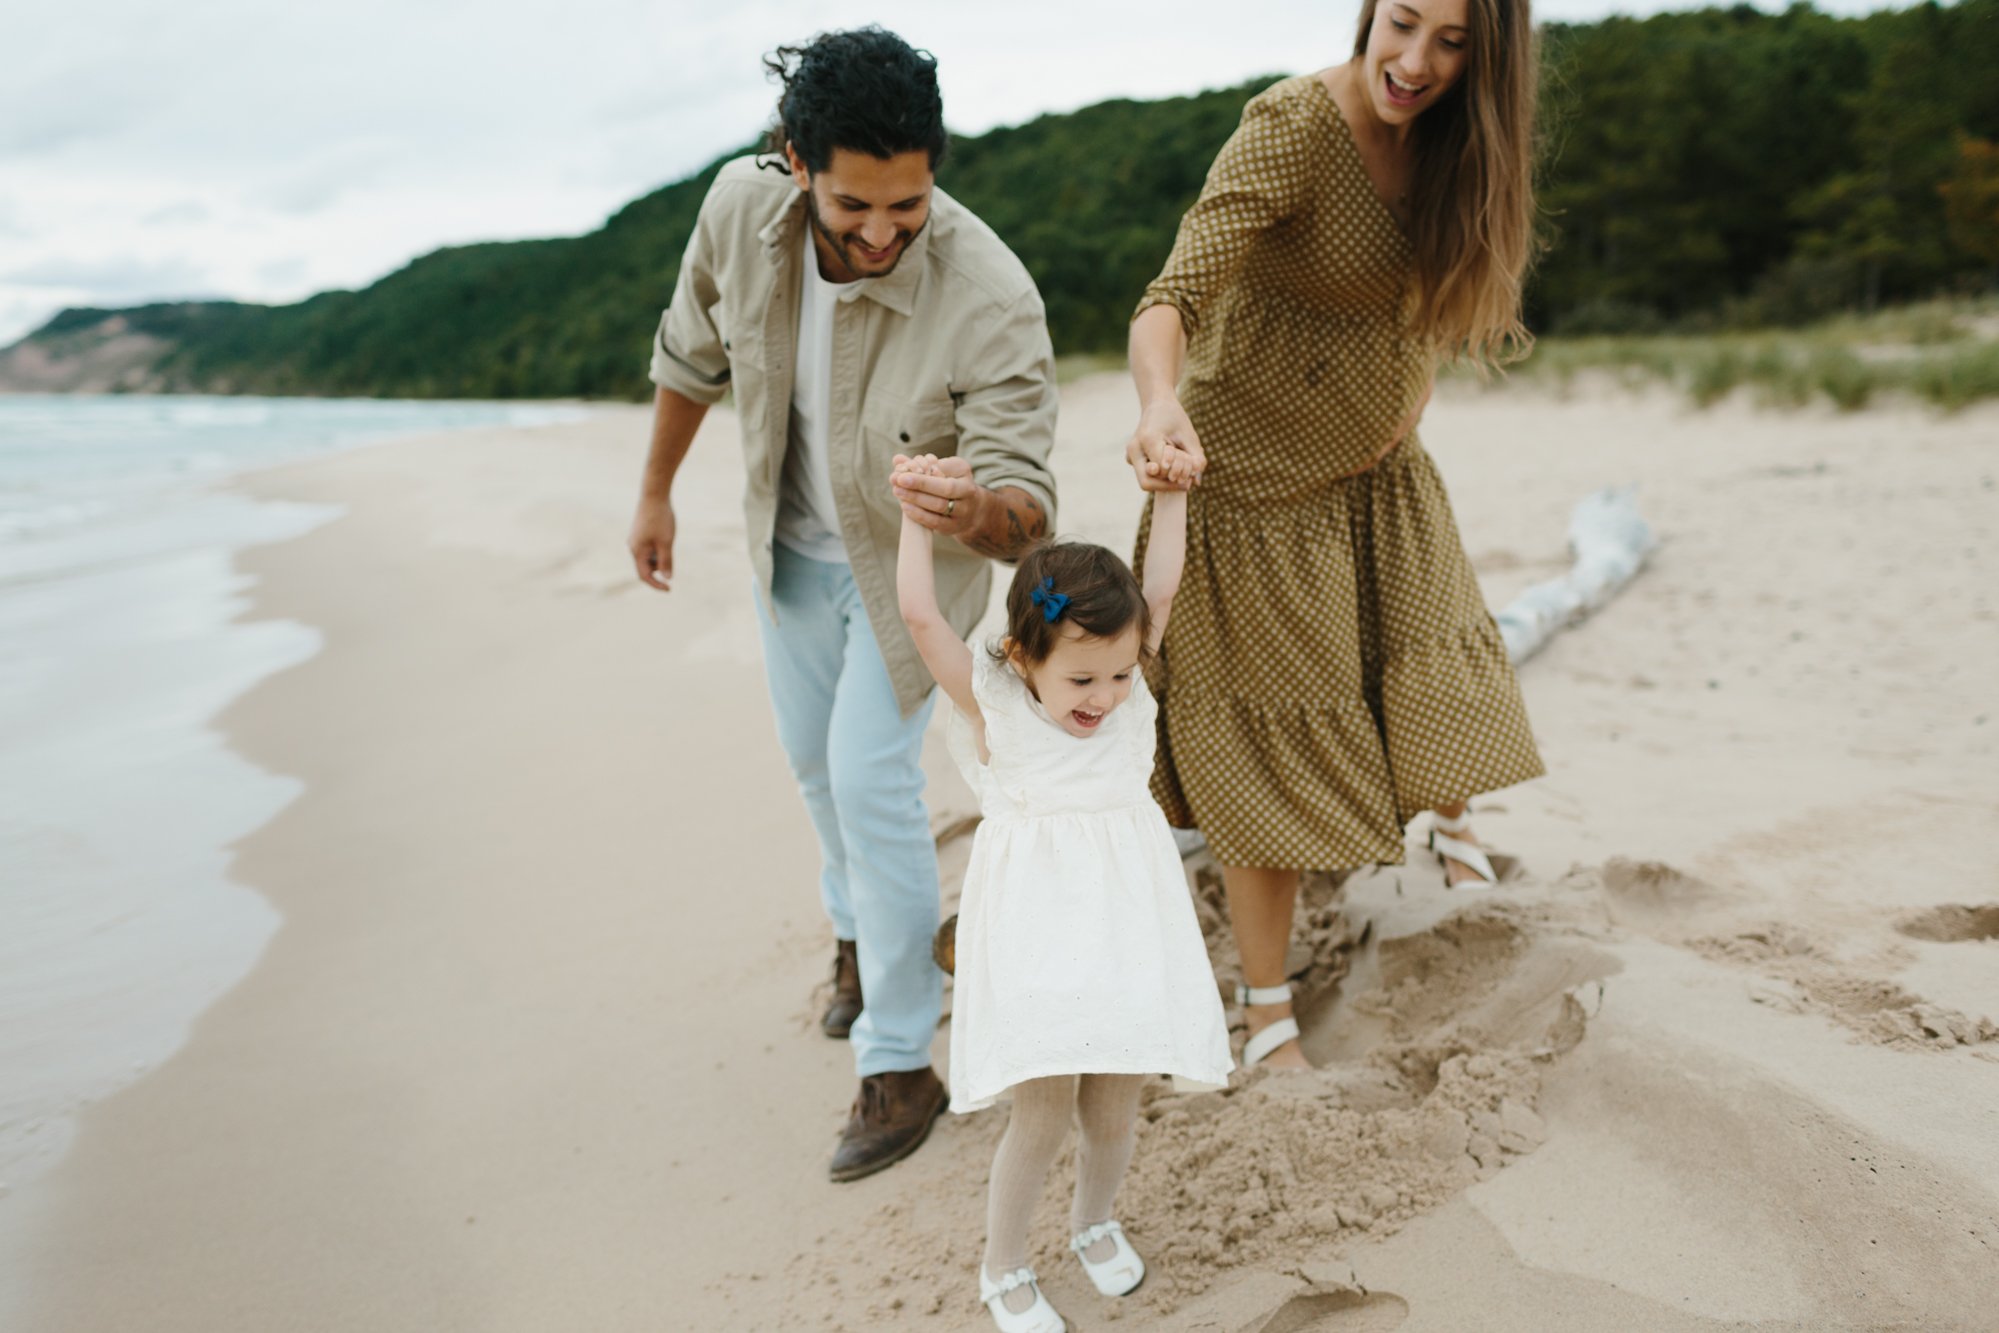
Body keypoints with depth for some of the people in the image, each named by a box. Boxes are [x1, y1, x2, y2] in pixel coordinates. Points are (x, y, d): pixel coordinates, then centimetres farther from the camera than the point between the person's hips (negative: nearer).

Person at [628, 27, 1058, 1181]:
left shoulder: (990, 299, -37)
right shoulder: (742, 208, -24)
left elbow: (1025, 508, -37)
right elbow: (693, 351, -4)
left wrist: (977, 508, -62)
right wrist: (657, 490, 8)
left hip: (912, 558, -5)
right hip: (792, 542, 5)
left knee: (871, 781, -10)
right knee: (816, 760, 19)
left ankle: (901, 1065, 6)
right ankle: (861, 933, 48)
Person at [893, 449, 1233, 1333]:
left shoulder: (1128, 694, 1)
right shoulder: (992, 707, -9)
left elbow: (1161, 592, 1)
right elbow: (920, 617, -16)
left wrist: (1172, 495, 3)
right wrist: (915, 516, -10)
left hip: (1122, 926, 4)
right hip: (1034, 935, -4)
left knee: (1112, 1103, 11)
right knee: (1041, 1111, -1)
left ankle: (1095, 1221, 42)